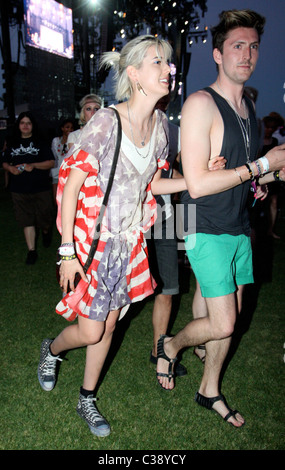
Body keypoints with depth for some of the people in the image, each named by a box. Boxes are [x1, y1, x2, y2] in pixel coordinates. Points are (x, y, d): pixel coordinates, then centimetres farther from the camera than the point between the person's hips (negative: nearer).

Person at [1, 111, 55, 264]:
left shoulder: (40, 143, 2)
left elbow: (51, 162, -4)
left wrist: (33, 165, -18)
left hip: (40, 188, -2)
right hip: (19, 189, 2)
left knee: (44, 218, 4)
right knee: (27, 221, 5)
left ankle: (46, 231, 40)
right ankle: (32, 250, 13)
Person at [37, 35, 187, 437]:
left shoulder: (159, 122, 2)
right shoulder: (106, 122, -19)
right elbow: (70, 186, -17)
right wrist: (68, 251, -18)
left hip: (129, 241, 6)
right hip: (93, 239, -6)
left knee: (108, 326, 15)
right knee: (90, 331, 2)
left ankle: (87, 399, 36)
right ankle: (52, 349, 38)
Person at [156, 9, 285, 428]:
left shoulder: (249, 106, 12)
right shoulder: (201, 104, -14)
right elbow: (197, 184, -23)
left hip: (239, 229, 8)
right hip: (207, 232, -8)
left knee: (230, 318, 14)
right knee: (222, 325, -7)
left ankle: (210, 391, 33)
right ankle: (171, 346, 24)